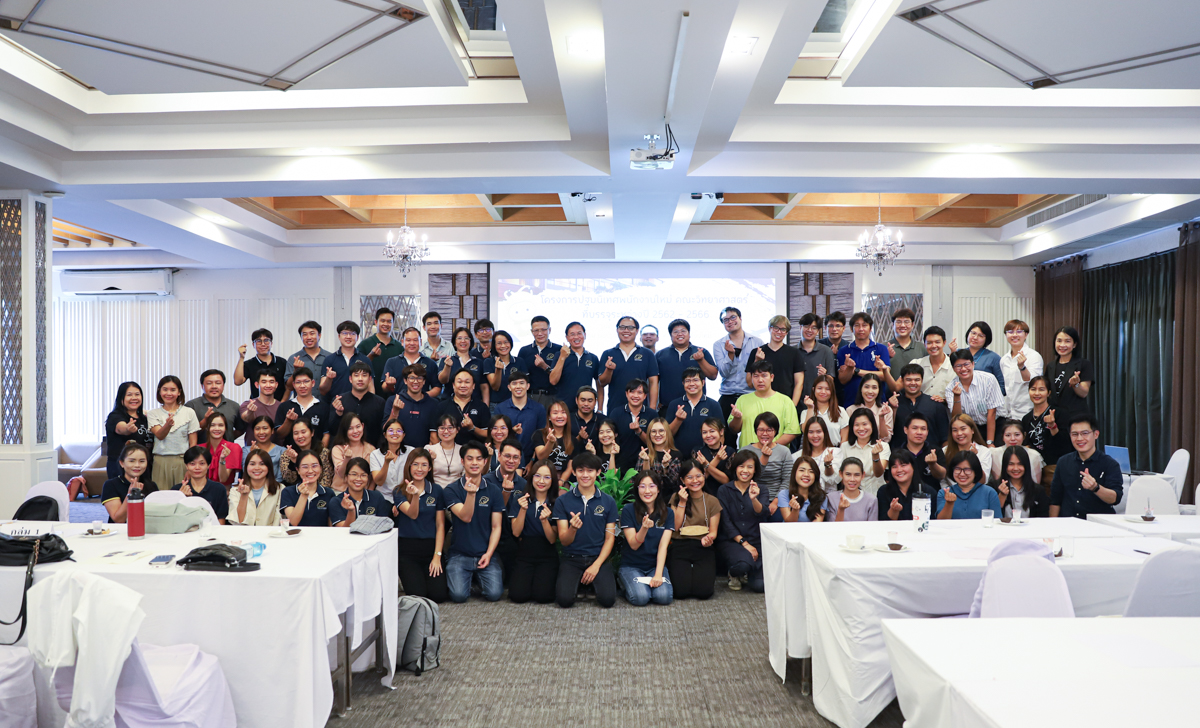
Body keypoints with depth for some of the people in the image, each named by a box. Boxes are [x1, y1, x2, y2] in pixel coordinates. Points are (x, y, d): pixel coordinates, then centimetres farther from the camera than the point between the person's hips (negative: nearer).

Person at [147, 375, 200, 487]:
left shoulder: (189, 412, 7)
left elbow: (193, 443, 7)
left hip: (183, 462, 0)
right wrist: (168, 424, -28)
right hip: (161, 462, 1)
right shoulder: (153, 414, 9)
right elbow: (159, 435, -8)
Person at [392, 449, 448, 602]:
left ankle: (429, 576, 17)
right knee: (418, 595, -18)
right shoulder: (399, 491, 0)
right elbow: (412, 514, -19)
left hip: (431, 548, 1)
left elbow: (440, 525, 3)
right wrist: (415, 495, -39)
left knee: (438, 595, -16)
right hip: (407, 549, -1)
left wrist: (437, 556, -6)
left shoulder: (437, 490, 4)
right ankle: (406, 578, 16)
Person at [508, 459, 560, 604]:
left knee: (542, 596, -20)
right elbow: (516, 532, -7)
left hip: (547, 557, -1)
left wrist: (544, 520, -23)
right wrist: (523, 509, -20)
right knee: (519, 595, -19)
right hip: (524, 555, 1)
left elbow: (553, 540, -5)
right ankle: (522, 578, 15)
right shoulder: (520, 500, 2)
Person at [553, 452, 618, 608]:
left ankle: (594, 581, 12)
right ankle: (576, 581, 11)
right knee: (564, 599, -23)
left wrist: (596, 566, -11)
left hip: (598, 558, 1)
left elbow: (610, 538, 2)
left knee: (608, 599, -22)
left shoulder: (608, 501, 3)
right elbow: (564, 541, -3)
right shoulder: (563, 500, 0)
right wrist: (573, 528, -26)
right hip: (571, 559, 0)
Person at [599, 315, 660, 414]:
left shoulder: (647, 354, 7)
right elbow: (602, 382, 4)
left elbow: (653, 382, 3)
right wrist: (609, 370, -17)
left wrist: (652, 409, -5)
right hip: (614, 410, 1)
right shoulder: (607, 354, 8)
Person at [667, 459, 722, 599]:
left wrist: (708, 538, -18)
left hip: (703, 548, 0)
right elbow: (675, 527, -2)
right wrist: (682, 502, -7)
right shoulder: (676, 498, 7)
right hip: (680, 547, 0)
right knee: (681, 591, -21)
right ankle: (684, 572, 12)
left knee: (704, 591, -21)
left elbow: (713, 531, 6)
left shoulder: (712, 501, 8)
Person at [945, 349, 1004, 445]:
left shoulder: (988, 379, -10)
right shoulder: (950, 389, -4)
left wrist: (990, 443, -13)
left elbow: (991, 413, -10)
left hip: (992, 425, -2)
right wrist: (957, 397, -27)